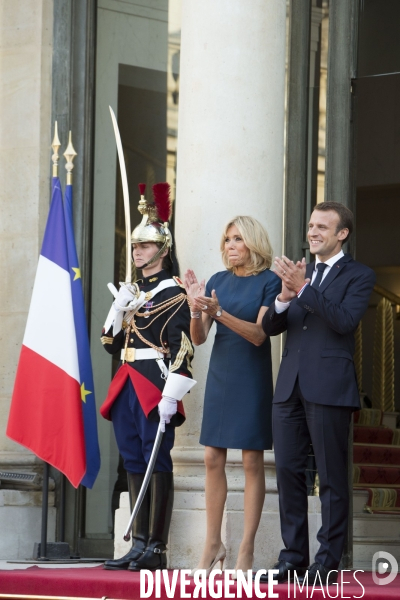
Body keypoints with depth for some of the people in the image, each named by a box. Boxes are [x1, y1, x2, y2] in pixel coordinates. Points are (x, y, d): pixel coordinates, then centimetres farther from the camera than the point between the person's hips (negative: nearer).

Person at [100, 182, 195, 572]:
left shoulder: (174, 294, -5)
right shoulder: (131, 292, 19)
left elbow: (181, 349, -13)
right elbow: (111, 344, 20)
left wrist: (170, 395, -21)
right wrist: (118, 308, 5)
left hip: (155, 386, -8)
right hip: (127, 386, 8)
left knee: (157, 462, -7)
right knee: (134, 463, 8)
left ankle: (157, 549, -6)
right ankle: (139, 545, 11)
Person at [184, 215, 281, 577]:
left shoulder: (268, 282, -5)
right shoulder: (218, 282, 7)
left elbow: (259, 334, -15)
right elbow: (199, 338, 3)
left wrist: (219, 312, -27)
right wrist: (197, 309, -17)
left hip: (252, 380, -5)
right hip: (220, 375, 5)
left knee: (252, 461, -2)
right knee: (213, 459, 3)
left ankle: (246, 551, 1)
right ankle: (213, 544, 10)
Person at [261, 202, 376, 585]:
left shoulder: (358, 276, 2)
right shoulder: (299, 272, 18)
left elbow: (345, 320, -15)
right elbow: (270, 327, 12)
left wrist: (303, 287, -19)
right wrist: (285, 296, -8)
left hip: (329, 388, -6)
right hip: (290, 386, 6)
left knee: (332, 476, -2)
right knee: (288, 470, 6)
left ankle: (328, 561, 1)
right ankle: (294, 556, 12)